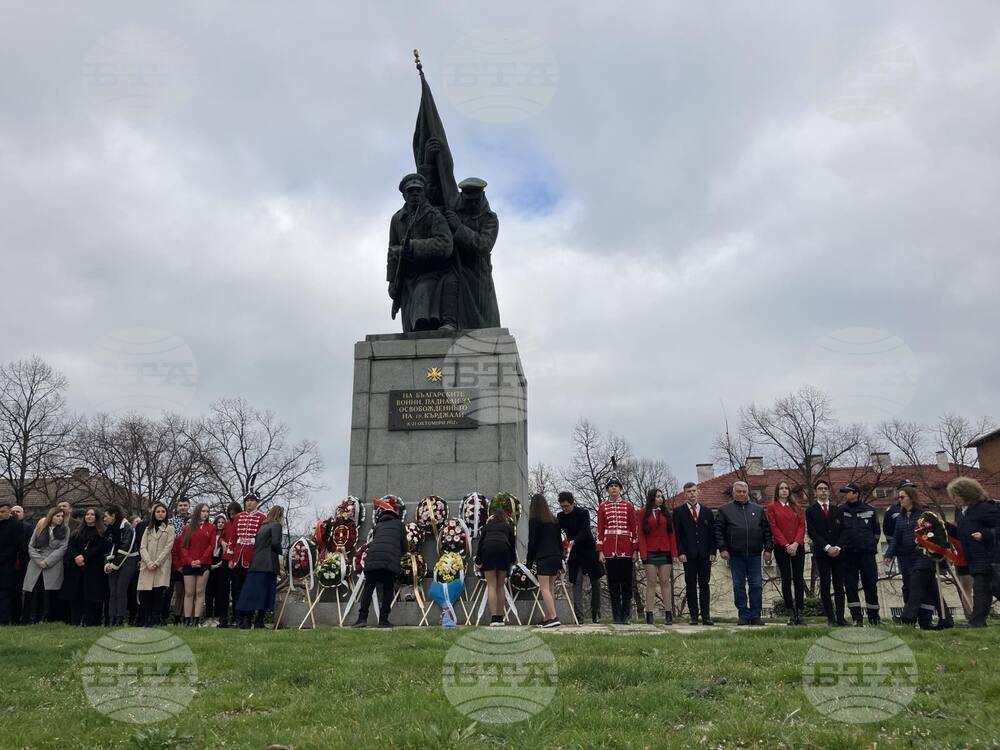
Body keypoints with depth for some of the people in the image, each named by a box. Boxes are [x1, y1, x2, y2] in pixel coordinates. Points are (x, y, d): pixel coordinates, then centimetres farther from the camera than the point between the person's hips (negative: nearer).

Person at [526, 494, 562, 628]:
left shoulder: (534, 520, -3)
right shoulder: (554, 520, 16)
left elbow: (532, 542, -6)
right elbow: (560, 541, 17)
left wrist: (529, 562, 1)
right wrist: (560, 562, 20)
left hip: (543, 558, -7)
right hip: (556, 557, 7)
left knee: (544, 589, -8)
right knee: (550, 589, 11)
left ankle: (553, 617, -18)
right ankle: (547, 618, 11)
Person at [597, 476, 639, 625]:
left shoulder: (628, 506, 6)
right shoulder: (603, 507, 7)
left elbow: (634, 528, 6)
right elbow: (600, 530, 6)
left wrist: (635, 550, 0)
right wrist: (600, 551, -1)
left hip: (626, 550, 0)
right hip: (609, 551, 0)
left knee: (627, 584, 2)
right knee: (613, 585, 3)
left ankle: (625, 615, 11)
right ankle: (617, 616, 8)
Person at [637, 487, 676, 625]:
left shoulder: (666, 514, 12)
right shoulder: (644, 514, 5)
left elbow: (671, 533, 8)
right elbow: (640, 534, -1)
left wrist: (673, 551, -1)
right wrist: (643, 552, -9)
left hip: (665, 552, 2)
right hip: (650, 552, -2)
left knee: (666, 582, 2)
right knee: (651, 583, -1)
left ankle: (668, 614, 2)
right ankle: (649, 614, -1)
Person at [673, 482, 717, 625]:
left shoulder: (707, 511, 13)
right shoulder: (678, 511, 6)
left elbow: (712, 533, 10)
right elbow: (677, 534, 1)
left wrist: (713, 552, 0)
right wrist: (680, 552, -8)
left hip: (705, 554, 2)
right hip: (689, 554, -2)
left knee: (705, 584, 2)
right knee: (691, 585, 1)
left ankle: (705, 615, 4)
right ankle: (693, 615, 4)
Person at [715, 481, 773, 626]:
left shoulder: (758, 510, 13)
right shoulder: (725, 510, 6)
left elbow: (766, 530, 12)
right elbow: (718, 531, 2)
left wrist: (767, 549, 4)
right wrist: (722, 548, -7)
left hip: (754, 554, 2)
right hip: (735, 555, -2)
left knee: (756, 585, 2)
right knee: (739, 586, 2)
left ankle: (755, 615, 10)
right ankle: (743, 615, 9)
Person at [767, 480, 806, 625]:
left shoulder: (796, 507, 12)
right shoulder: (772, 507, 3)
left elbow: (802, 525, 4)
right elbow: (773, 527, -4)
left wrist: (796, 543, -10)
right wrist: (786, 545, -12)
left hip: (797, 547, 2)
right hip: (781, 548, -2)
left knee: (799, 579, 0)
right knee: (786, 579, -1)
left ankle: (799, 612, 3)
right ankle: (791, 614, 2)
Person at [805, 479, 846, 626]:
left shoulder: (836, 510, 14)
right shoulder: (811, 511, 5)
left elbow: (841, 530, 9)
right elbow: (812, 532, -4)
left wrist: (837, 547, -6)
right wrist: (827, 547, -12)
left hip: (837, 552, 3)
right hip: (821, 553, -3)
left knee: (839, 585, 2)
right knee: (825, 586, -1)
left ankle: (840, 617, 4)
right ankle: (830, 618, 1)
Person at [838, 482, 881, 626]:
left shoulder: (869, 510, 6)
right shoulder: (841, 511, 5)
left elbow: (876, 531, 16)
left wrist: (872, 544, 10)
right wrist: (841, 546, 1)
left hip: (867, 553, 0)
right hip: (848, 554, 0)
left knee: (871, 584, 1)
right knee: (850, 585, -1)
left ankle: (873, 616, 15)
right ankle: (857, 616, 5)